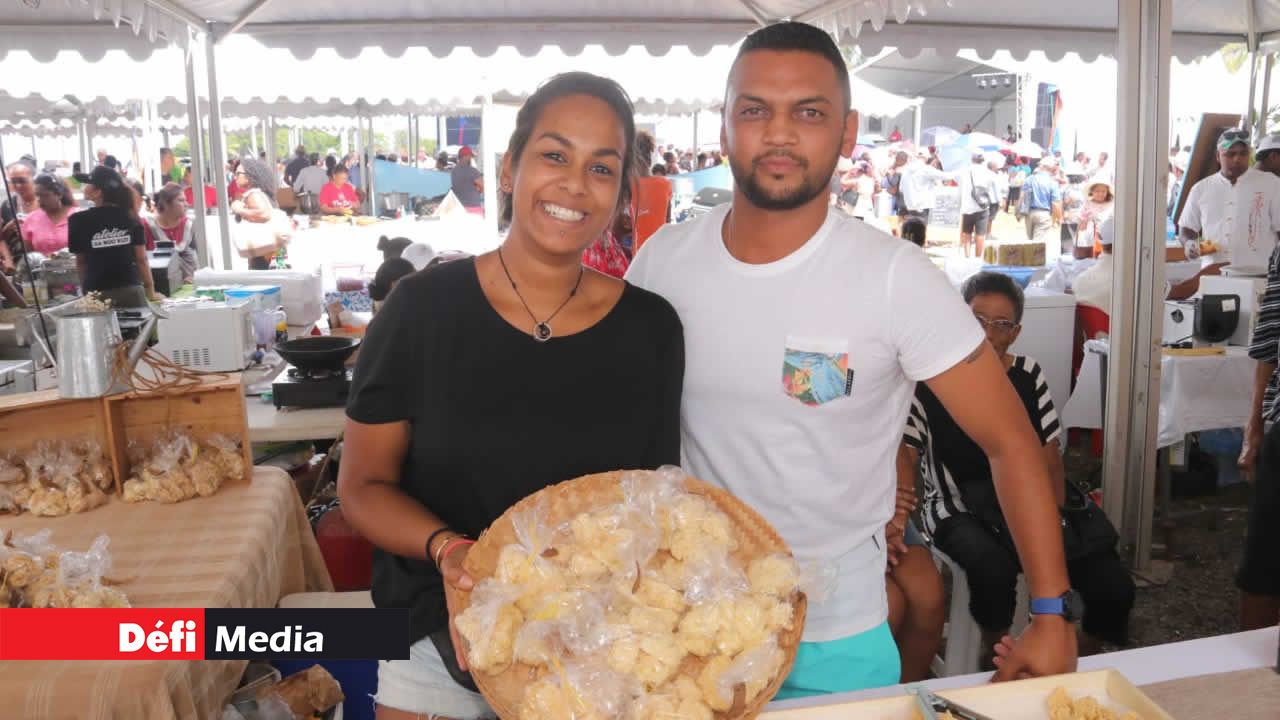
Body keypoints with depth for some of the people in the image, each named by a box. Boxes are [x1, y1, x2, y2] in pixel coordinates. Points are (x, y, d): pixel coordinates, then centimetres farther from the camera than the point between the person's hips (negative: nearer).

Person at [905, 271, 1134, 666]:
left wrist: (1054, 523, -11)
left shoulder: (1028, 376, 4)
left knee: (1114, 587, -12)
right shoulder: (931, 381, -9)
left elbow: (1049, 460, 5)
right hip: (959, 510, -4)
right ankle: (993, 651, -1)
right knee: (993, 569, -35)